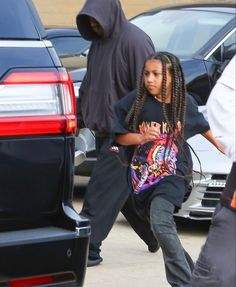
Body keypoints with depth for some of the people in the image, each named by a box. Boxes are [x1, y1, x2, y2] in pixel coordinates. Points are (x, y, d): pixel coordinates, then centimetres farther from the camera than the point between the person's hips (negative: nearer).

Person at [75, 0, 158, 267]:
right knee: (125, 190, 14)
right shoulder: (98, 43, 10)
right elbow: (88, 85, 21)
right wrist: (80, 117, 17)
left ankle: (89, 249, -7)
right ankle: (155, 236, 29)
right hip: (104, 130, 8)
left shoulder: (134, 41, -15)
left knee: (101, 189, -10)